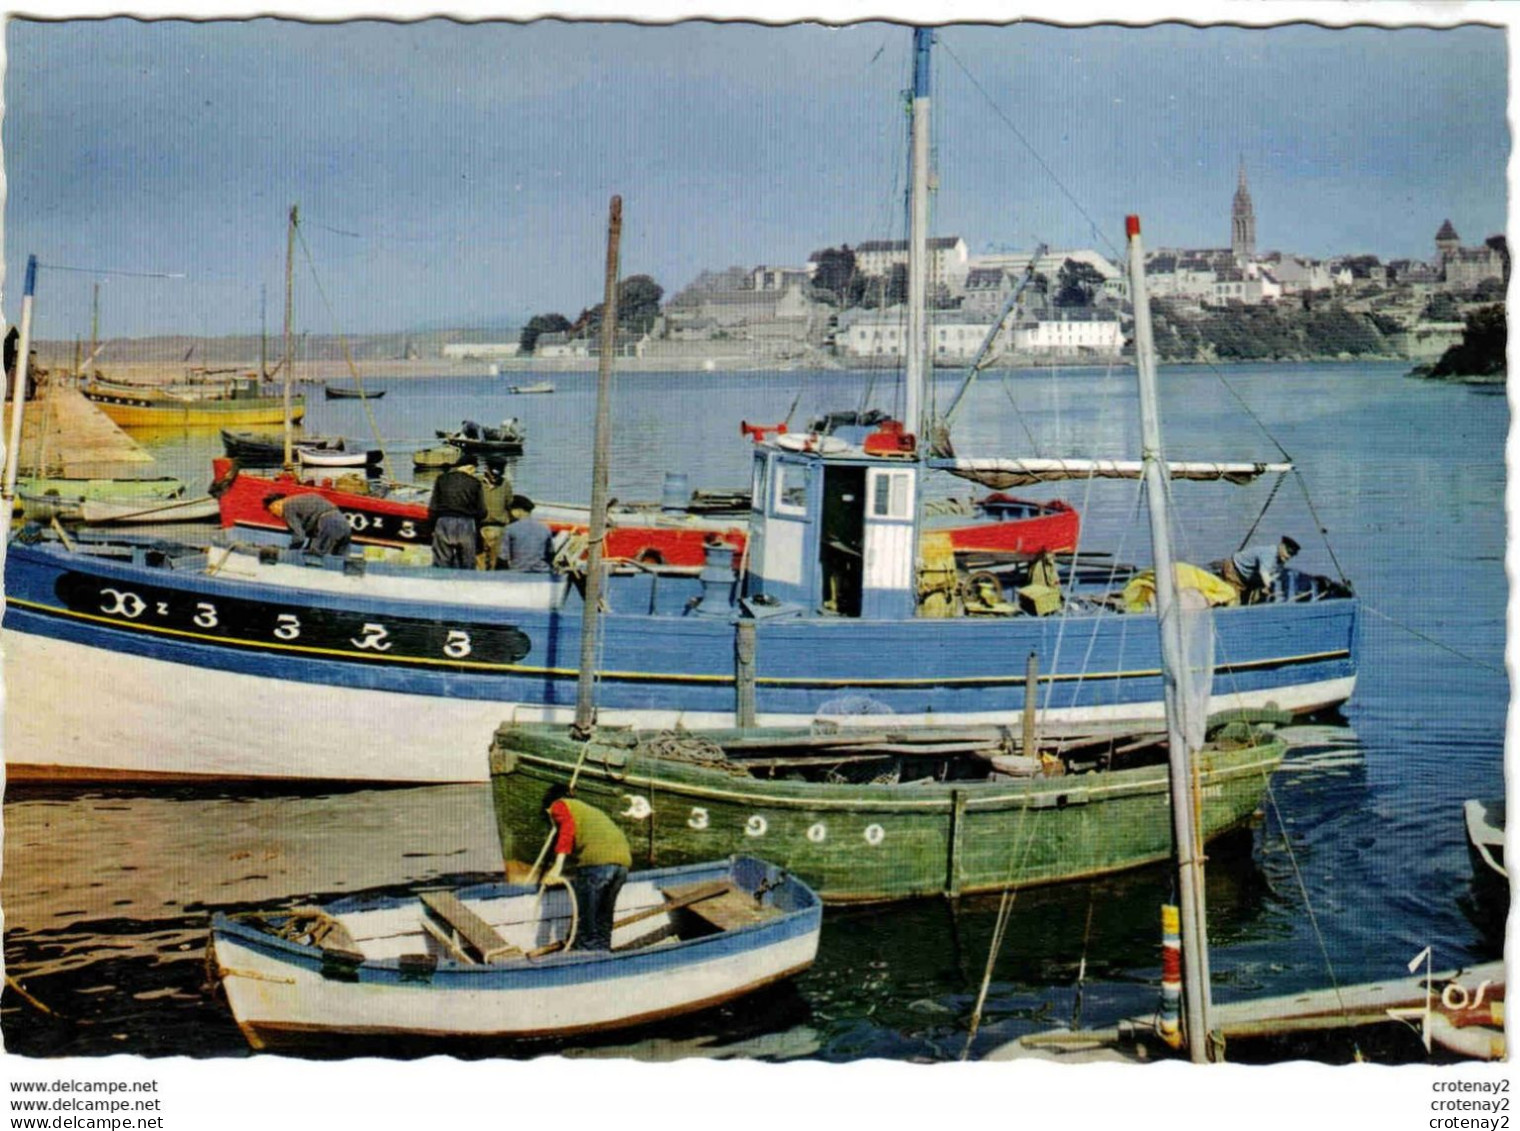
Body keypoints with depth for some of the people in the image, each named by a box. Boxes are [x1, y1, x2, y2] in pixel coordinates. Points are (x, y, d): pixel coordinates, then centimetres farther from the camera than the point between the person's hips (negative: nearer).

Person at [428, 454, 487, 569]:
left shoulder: (442, 480, 4)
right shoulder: (474, 483, 1)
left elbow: (433, 507, 3)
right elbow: (481, 511, 1)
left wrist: (433, 527, 10)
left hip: (443, 522, 1)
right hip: (466, 525, -1)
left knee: (441, 563, 3)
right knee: (467, 564, 6)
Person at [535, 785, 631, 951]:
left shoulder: (559, 806, 18)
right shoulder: (591, 810, 38)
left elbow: (567, 827, -3)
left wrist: (558, 867, -11)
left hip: (596, 858, -7)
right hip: (623, 858, 7)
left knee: (585, 920, -2)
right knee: (603, 919, 15)